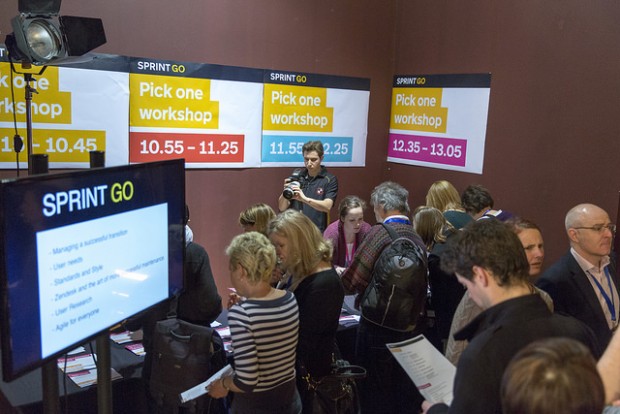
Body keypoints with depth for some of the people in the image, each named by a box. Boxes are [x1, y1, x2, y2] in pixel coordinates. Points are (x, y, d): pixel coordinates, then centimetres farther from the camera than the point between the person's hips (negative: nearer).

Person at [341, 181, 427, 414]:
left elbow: (351, 283, -14)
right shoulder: (418, 240, 3)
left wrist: (338, 274, 8)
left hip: (378, 332, -6)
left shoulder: (380, 233, -14)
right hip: (411, 332, 6)